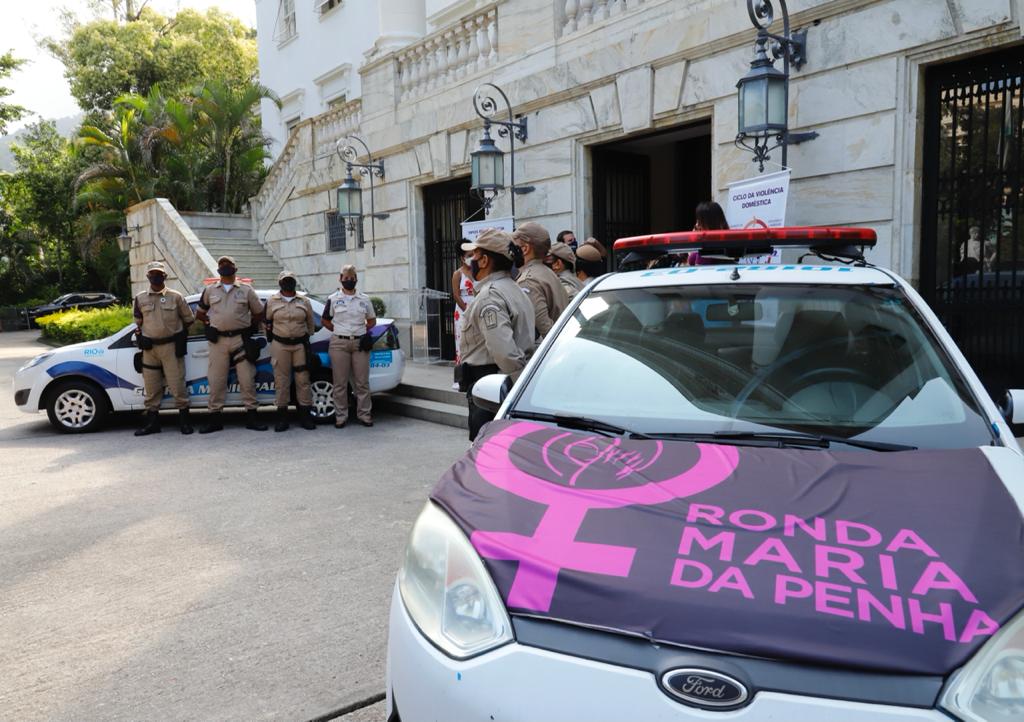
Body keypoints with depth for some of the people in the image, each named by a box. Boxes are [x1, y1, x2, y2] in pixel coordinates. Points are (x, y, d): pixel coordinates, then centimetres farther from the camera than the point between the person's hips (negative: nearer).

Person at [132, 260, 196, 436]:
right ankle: (152, 422, 16)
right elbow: (138, 322, 22)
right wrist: (140, 337, 12)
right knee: (151, 387, 7)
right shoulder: (140, 298, 10)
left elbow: (188, 319, 11)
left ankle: (183, 420, 5)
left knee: (177, 384, -5)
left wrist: (180, 336, 11)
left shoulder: (176, 297, 3)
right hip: (150, 348, 3)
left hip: (171, 347, -3)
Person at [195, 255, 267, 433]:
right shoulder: (210, 291, 13)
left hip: (241, 339, -1)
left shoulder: (246, 290, 8)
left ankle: (251, 416, 4)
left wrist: (249, 327, 8)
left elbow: (258, 312, 13)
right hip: (218, 340, 1)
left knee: (247, 379, -2)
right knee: (216, 380, 2)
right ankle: (214, 418, 8)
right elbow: (200, 313, 22)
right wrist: (211, 324, 11)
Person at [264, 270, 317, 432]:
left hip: (300, 344, 1)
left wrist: (307, 339, 11)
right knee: (281, 381, 0)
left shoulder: (304, 302, 8)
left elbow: (310, 323, 13)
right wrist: (272, 337, 13)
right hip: (280, 345, -1)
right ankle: (282, 416, 7)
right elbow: (266, 322, 13)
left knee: (303, 380, 0)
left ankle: (305, 415, 6)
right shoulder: (272, 302, 6)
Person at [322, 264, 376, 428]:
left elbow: (372, 320, 18)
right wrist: (339, 332, 3)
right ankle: (341, 416, 9)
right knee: (340, 383, 1)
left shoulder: (364, 299, 10)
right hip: (339, 344, -1)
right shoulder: (333, 299, 5)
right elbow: (325, 320, 11)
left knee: (362, 382, 3)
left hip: (360, 343, 2)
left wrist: (366, 333, 3)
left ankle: (364, 414, 11)